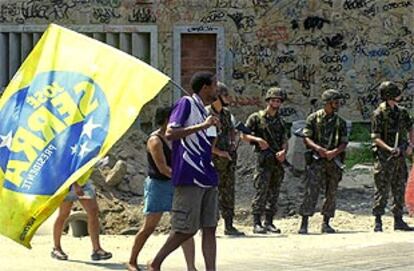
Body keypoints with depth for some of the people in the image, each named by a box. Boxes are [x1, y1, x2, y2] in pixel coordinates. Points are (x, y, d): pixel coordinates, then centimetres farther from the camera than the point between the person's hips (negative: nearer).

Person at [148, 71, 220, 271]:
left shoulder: (203, 111, 20)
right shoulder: (186, 103, -6)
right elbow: (170, 133, -18)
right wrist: (202, 126, -20)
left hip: (207, 179, 9)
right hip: (190, 178, -9)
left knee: (210, 228, 2)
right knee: (187, 229, -5)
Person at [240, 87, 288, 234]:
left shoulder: (280, 121, 16)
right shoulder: (256, 117, 1)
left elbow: (285, 140, 11)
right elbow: (244, 135, -2)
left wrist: (283, 151, -10)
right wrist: (258, 139, -18)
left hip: (278, 161, 5)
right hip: (264, 160, -5)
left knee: (274, 193, 6)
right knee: (261, 191, -11)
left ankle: (269, 222, 11)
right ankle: (257, 223, -9)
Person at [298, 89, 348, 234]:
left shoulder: (340, 122, 11)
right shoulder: (314, 118, 2)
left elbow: (344, 143, 6)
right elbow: (306, 137, -2)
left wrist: (334, 152, -13)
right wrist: (317, 147, -21)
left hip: (333, 161, 4)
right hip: (316, 160, -4)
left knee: (331, 194, 5)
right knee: (311, 191, -12)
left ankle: (326, 223, 15)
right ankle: (304, 224, -13)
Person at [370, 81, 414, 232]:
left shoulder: (402, 112, 8)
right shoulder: (379, 114, -11)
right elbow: (375, 137, -13)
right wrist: (389, 149, -25)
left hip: (399, 157, 6)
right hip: (384, 157, -6)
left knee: (400, 189, 9)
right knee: (382, 190, -4)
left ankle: (398, 221, 16)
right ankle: (378, 222, 1)